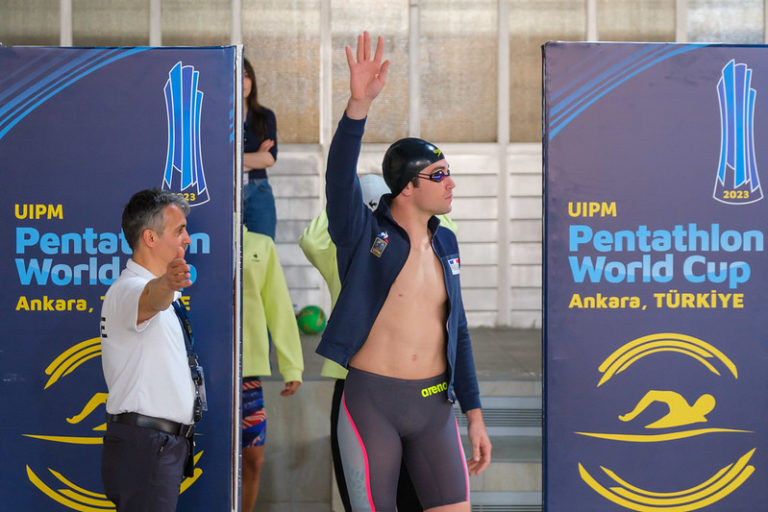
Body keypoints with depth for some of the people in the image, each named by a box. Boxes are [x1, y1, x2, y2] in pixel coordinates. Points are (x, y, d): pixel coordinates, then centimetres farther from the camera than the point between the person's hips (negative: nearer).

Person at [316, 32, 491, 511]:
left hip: (434, 405, 4)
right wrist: (360, 103, -41)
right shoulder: (364, 234, -6)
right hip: (372, 403, -4)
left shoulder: (445, 244, 9)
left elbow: (458, 333, 14)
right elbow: (341, 176, -26)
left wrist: (475, 414, 10)